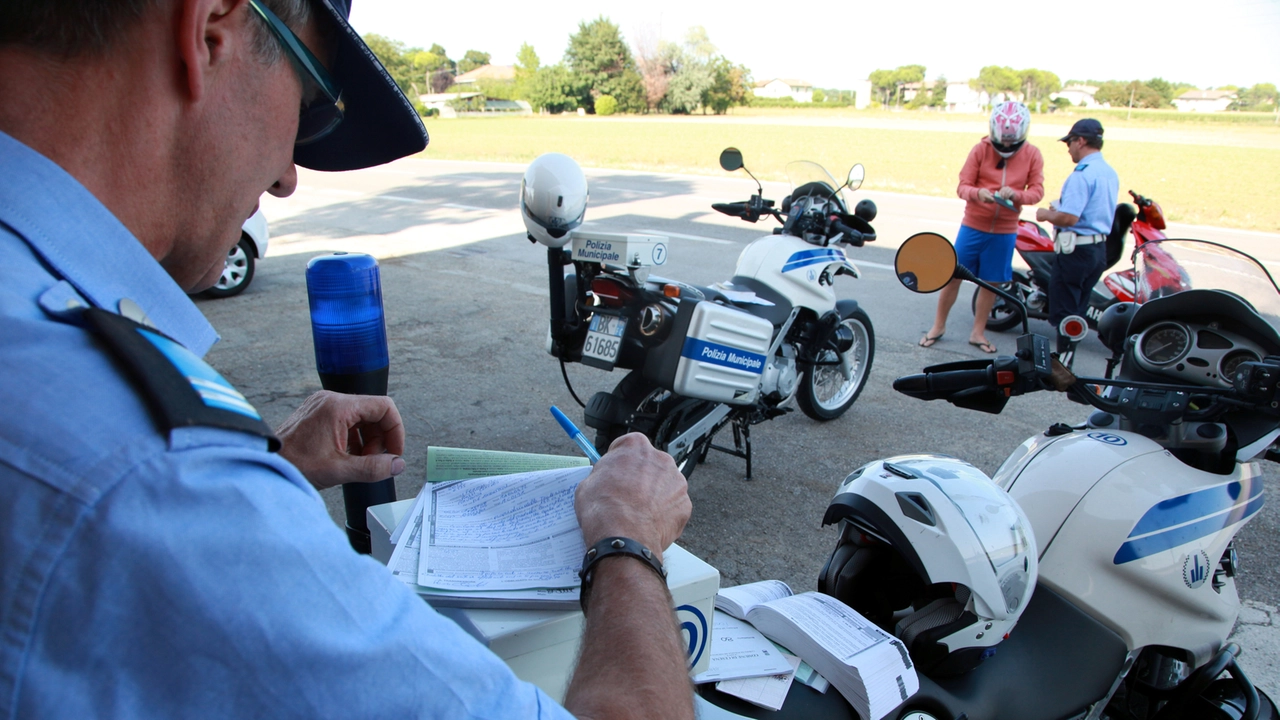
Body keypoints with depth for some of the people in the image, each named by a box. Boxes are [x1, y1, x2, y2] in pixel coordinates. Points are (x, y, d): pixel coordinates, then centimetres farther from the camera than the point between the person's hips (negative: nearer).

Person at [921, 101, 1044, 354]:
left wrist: (1015, 194, -26)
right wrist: (978, 193, -30)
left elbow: (1037, 191, -4)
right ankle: (938, 326, 18)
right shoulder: (981, 149, -6)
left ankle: (978, 332, 23)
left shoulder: (1032, 155, -1)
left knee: (991, 282, 9)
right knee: (953, 275, 3)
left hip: (1005, 231, 1)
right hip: (973, 226, -1)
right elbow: (962, 186, -7)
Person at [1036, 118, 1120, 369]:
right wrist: (1059, 209, 16)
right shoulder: (1110, 173, 11)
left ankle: (1063, 364, 6)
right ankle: (1065, 360, 26)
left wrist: (1046, 215, -8)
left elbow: (1069, 217, -26)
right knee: (1078, 309, 17)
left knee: (1064, 311, 0)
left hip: (1076, 249, -9)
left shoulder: (1082, 174, -19)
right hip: (1099, 248, 9)